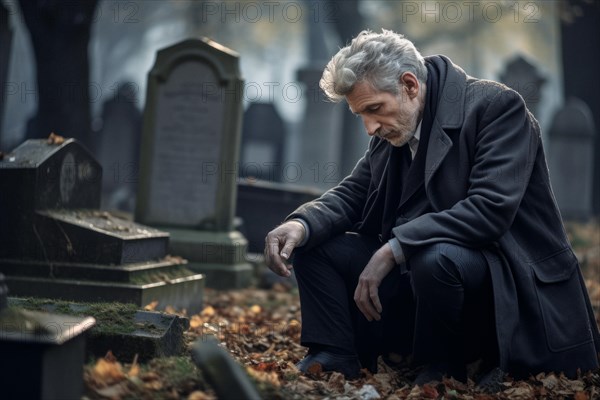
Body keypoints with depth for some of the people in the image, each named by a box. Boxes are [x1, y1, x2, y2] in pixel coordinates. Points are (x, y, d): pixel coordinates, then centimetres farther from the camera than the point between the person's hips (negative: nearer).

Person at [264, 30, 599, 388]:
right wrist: (301, 225, -14)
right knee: (315, 244, 1)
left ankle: (442, 372, -13)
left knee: (436, 259, -38)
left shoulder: (497, 106, -16)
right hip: (417, 271, 7)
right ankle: (334, 359, -2)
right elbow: (352, 195, 9)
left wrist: (394, 249, -29)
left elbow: (490, 210, -27)